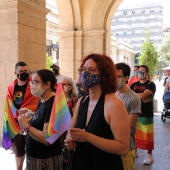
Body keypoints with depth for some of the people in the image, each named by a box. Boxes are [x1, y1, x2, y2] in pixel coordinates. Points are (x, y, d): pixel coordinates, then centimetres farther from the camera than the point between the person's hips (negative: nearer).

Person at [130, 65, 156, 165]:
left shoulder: (151, 85, -6)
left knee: (147, 135, 2)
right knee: (134, 133, 11)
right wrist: (140, 97, -14)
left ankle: (150, 156, 16)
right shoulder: (134, 85, 12)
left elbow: (143, 95, -20)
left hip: (146, 114, -5)